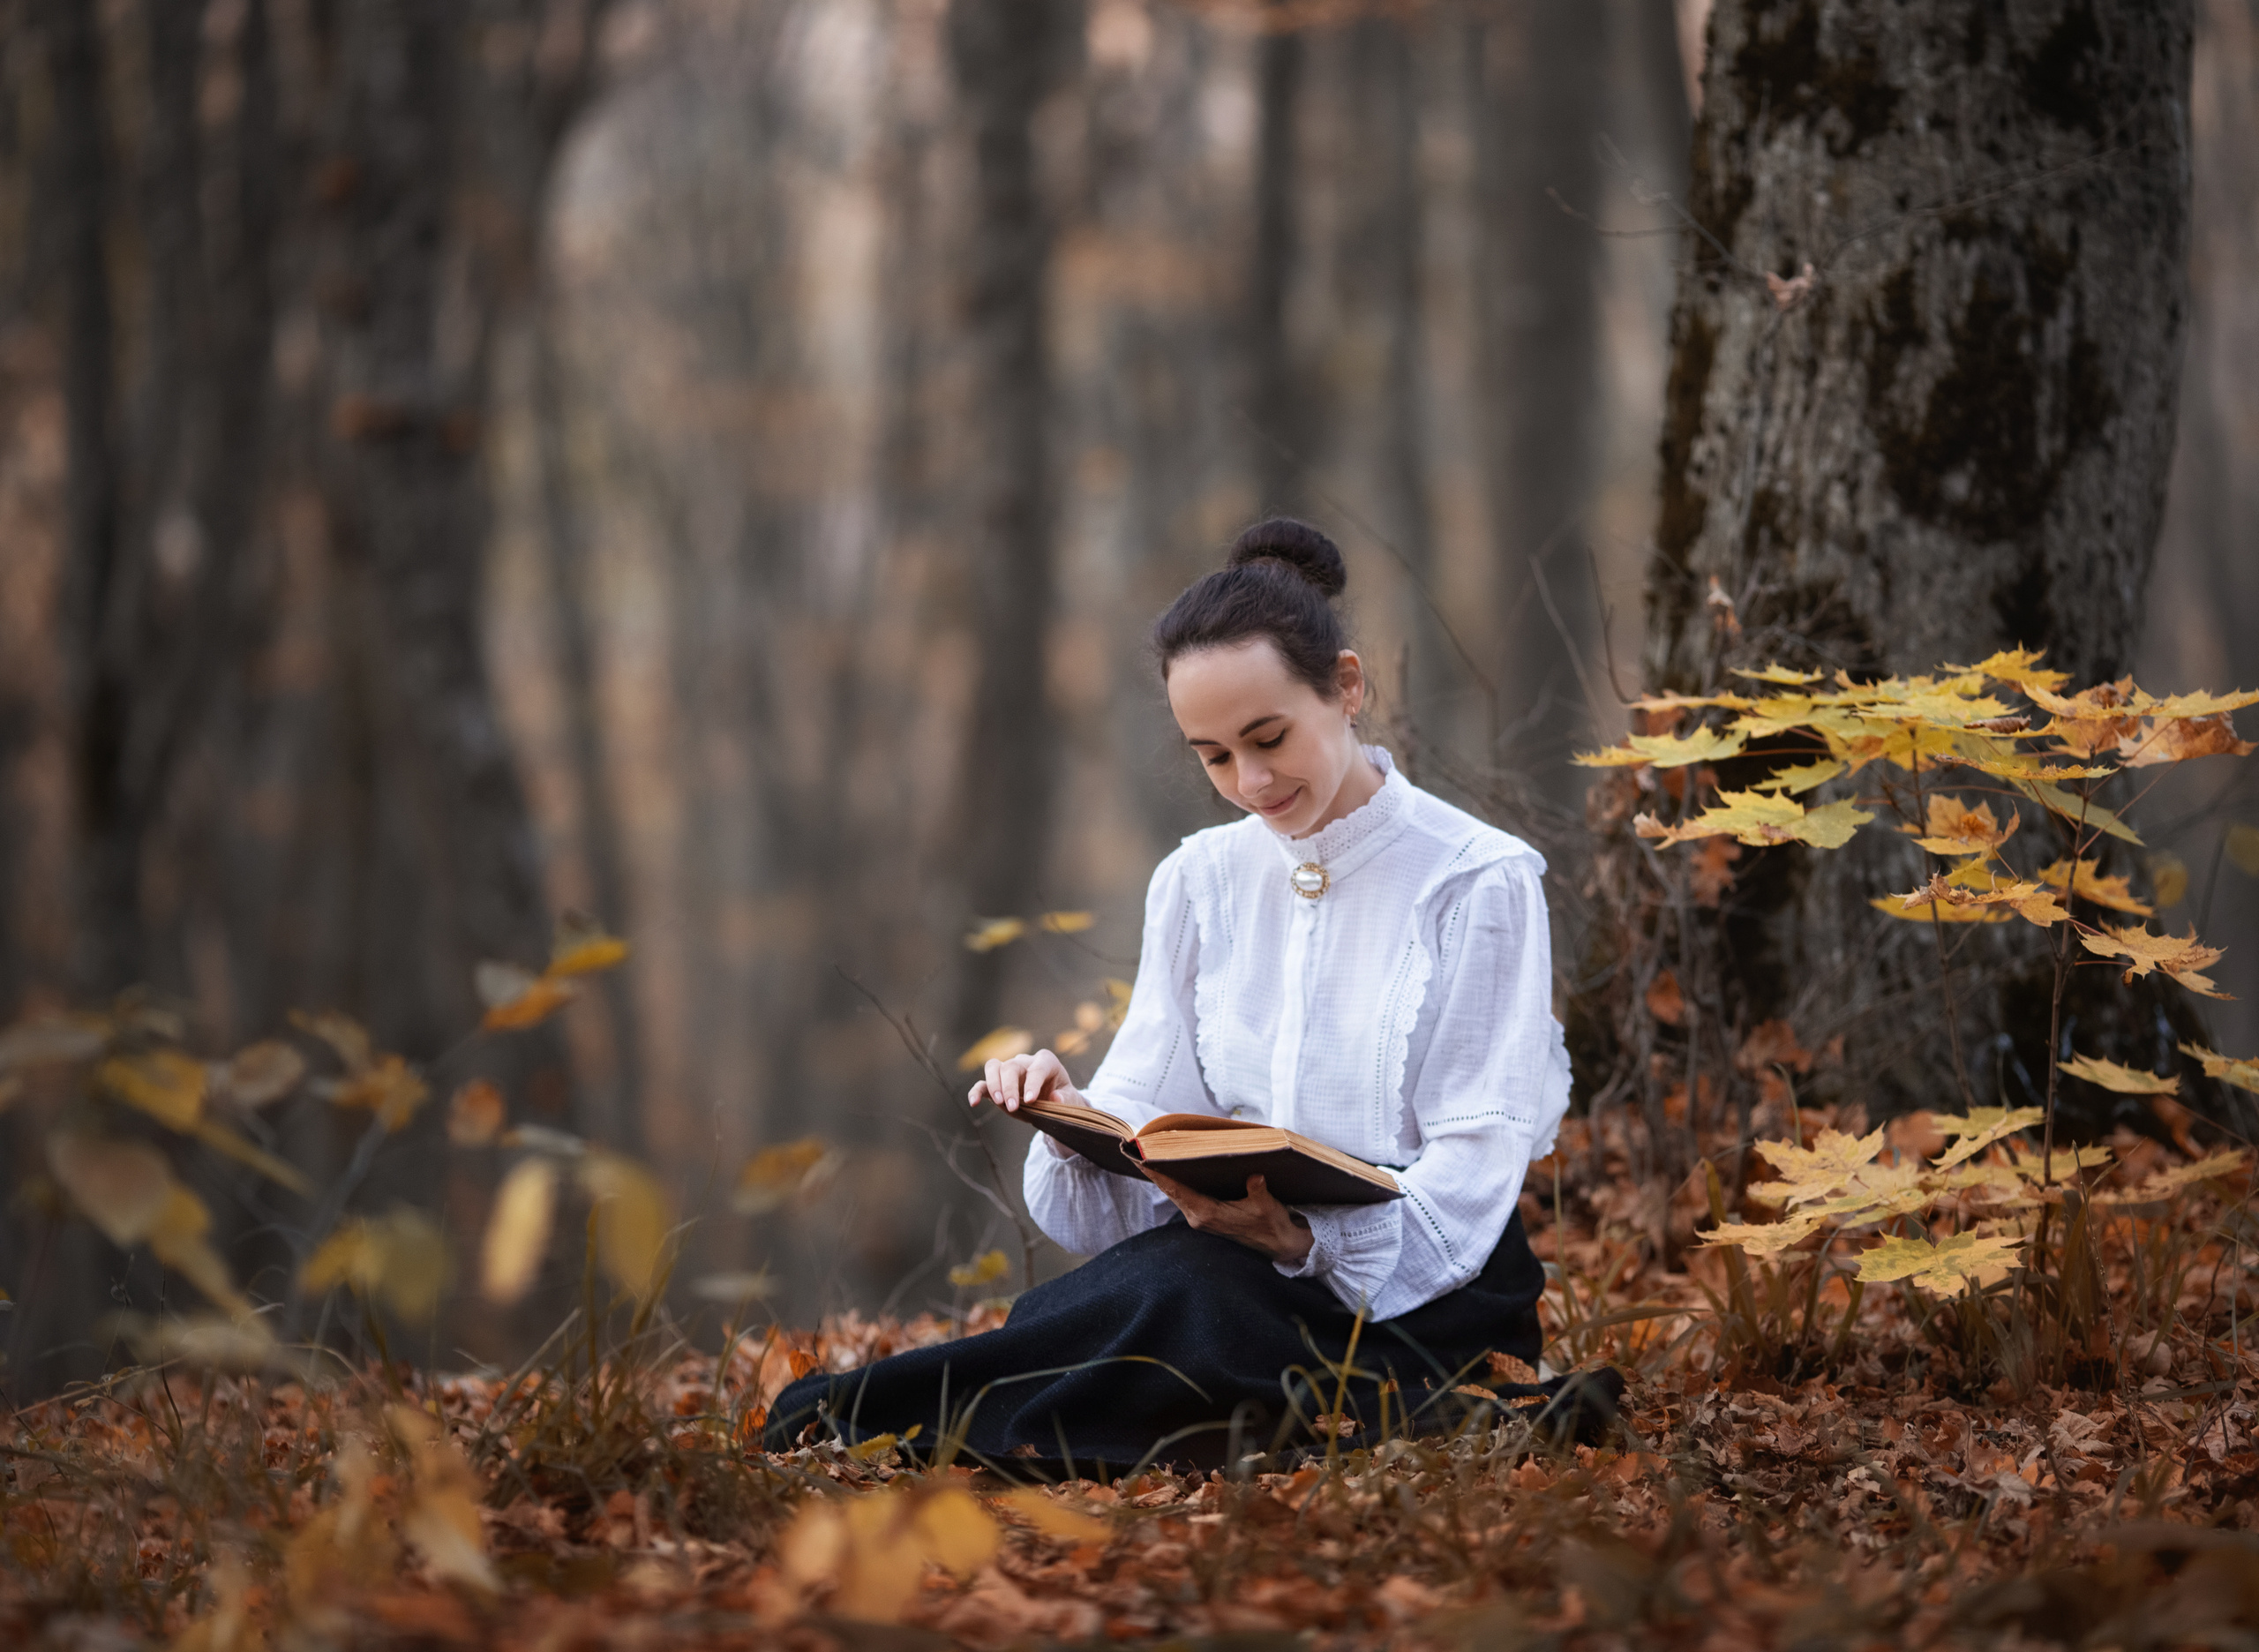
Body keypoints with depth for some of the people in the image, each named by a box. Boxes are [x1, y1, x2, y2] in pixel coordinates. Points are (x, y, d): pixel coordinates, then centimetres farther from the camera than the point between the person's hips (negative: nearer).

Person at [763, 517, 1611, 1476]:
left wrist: (1313, 1241, -28)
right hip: (1233, 1258, 4)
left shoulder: (1479, 884, -2)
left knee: (1175, 1292, -33)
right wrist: (1075, 1120, -16)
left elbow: (1477, 1164, -9)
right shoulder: (1199, 884, 14)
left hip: (1423, 1292, -4)